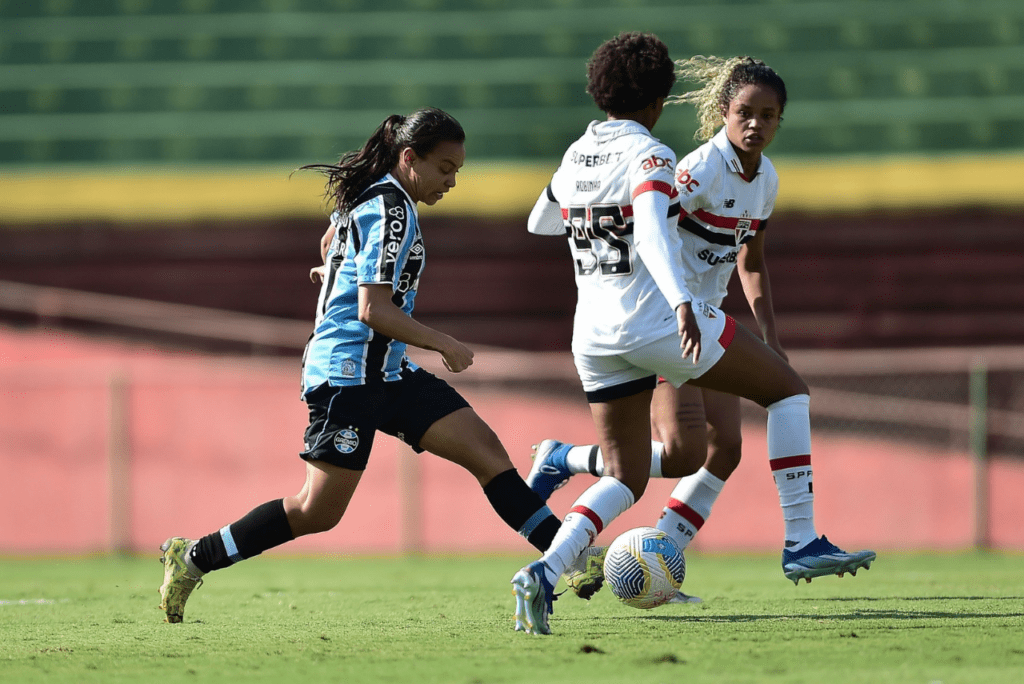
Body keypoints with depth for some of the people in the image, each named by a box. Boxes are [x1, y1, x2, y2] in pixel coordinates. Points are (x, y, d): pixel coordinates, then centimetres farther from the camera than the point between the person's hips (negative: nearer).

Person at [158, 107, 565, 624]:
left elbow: (330, 243, 32)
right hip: (348, 372, -10)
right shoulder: (393, 211, -17)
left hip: (386, 373, 10)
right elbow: (374, 311, -22)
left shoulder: (368, 196, 12)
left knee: (486, 450, -3)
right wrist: (443, 344, -14)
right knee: (318, 512, -6)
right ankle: (192, 557, 6)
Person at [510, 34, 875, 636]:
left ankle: (544, 572, -12)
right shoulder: (649, 157, -11)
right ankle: (803, 543, 6)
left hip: (594, 333, 7)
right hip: (658, 319, -7)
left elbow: (540, 222, 29)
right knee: (790, 388, 11)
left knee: (626, 480, 14)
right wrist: (682, 304, -43)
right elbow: (652, 230, -30)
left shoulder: (576, 155, 10)